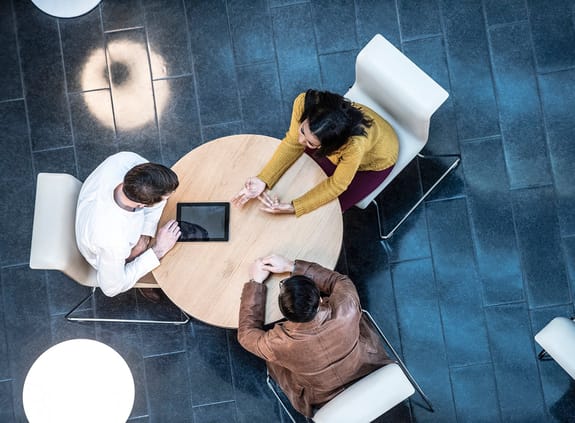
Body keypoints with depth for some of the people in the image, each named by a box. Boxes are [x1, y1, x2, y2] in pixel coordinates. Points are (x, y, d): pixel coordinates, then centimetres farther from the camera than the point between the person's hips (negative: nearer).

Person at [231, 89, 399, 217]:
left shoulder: (355, 144, -48)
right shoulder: (304, 102, -38)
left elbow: (337, 185, -30)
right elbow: (292, 143, -20)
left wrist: (293, 208, -35)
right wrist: (263, 180, -29)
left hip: (375, 160, -4)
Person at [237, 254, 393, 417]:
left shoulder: (280, 345, -38)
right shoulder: (346, 309, -37)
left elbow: (246, 333, -15)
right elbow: (341, 281, -12)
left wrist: (255, 282, -14)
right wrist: (293, 266, -14)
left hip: (325, 401, -1)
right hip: (369, 372, 2)